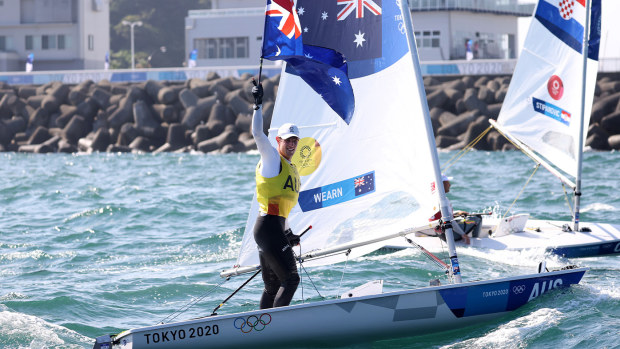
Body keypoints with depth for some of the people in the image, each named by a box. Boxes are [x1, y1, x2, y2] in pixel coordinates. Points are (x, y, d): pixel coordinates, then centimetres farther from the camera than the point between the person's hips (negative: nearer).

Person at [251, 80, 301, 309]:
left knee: (273, 286, 9)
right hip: (268, 227, -9)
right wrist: (258, 104, -16)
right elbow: (257, 133, -17)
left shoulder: (293, 170, 23)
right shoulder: (271, 158, -1)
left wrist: (288, 233, 18)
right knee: (290, 278, -16)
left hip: (276, 227, 9)